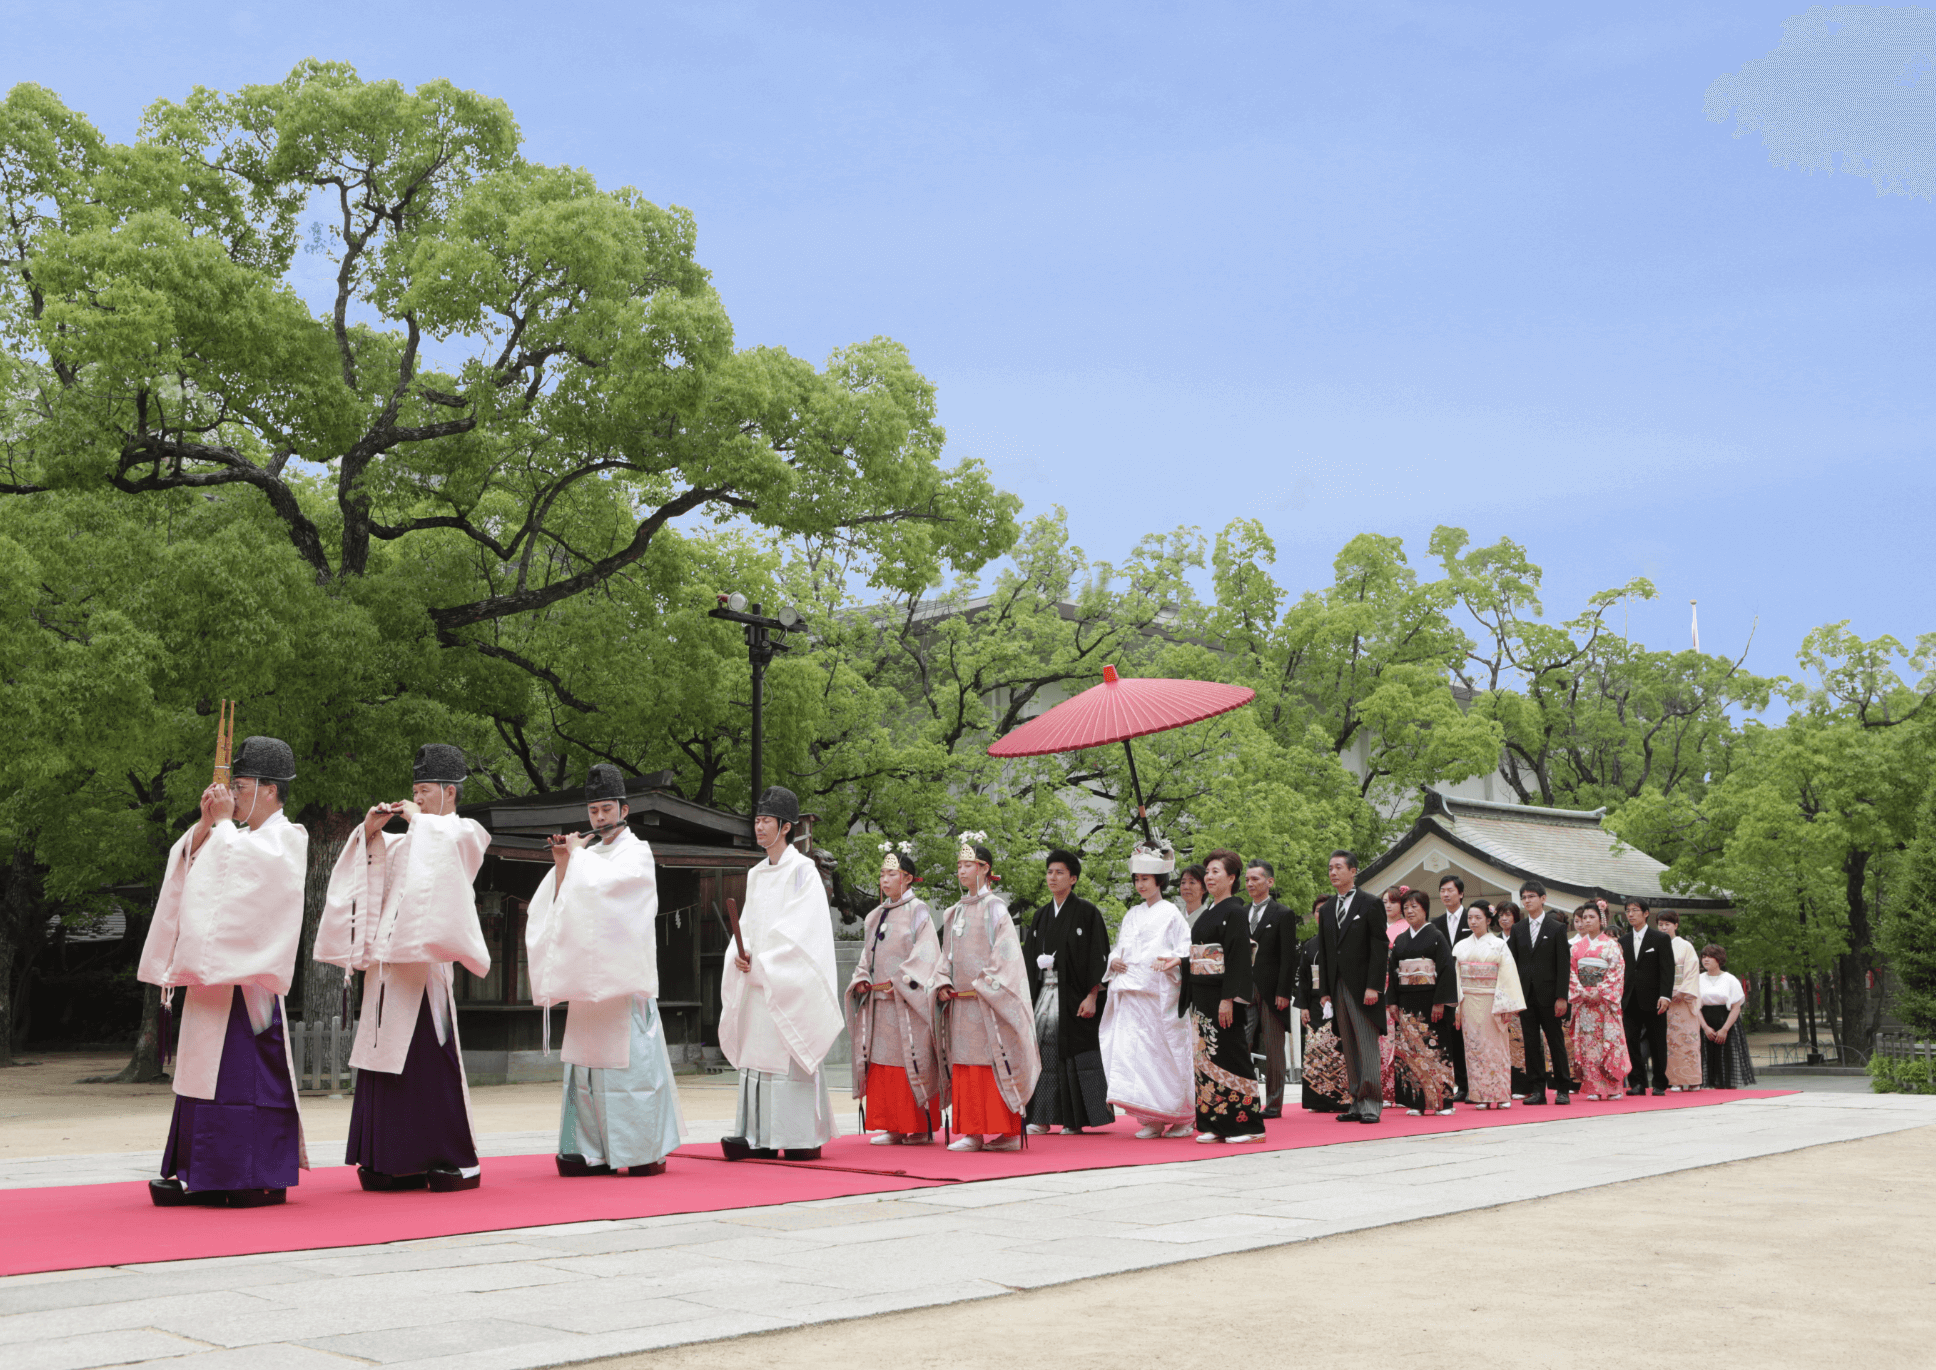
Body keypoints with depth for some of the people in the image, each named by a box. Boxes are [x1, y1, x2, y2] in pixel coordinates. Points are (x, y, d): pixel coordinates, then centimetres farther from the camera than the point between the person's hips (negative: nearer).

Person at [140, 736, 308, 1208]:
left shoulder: (287, 838, -3)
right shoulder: (241, 838, 21)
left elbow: (236, 866, -19)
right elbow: (188, 862, 11)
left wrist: (224, 823, -7)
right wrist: (207, 822, -1)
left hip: (249, 979, -8)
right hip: (214, 976, 8)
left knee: (248, 1073, -9)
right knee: (209, 1071, 8)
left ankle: (257, 1179, -6)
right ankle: (204, 1174, 12)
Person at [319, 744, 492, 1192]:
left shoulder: (466, 833, 4)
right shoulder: (408, 841, 23)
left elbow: (447, 845, -18)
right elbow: (369, 871, 18)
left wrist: (419, 820, -6)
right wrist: (369, 833, 5)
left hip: (425, 962, -7)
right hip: (388, 965, 7)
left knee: (430, 1060, -8)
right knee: (386, 1057, 4)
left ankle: (453, 1161, -2)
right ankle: (395, 1161, 9)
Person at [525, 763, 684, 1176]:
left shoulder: (637, 854, -1)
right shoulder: (589, 855, 18)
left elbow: (602, 883, -19)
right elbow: (561, 905, 13)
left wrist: (578, 855, -5)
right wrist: (562, 864, 1)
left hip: (625, 975, -6)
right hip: (587, 978, 6)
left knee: (630, 1060, -7)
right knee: (587, 1061, 3)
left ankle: (646, 1152, -2)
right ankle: (592, 1150, 7)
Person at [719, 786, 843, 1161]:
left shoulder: (802, 870, -5)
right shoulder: (755, 875, 17)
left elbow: (800, 929, -12)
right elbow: (748, 924, 16)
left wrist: (762, 963, -12)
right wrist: (741, 955, -5)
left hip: (789, 982, -7)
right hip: (756, 981, 7)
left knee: (790, 1049, -9)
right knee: (756, 1053, 3)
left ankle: (804, 1139, -6)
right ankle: (759, 1135, 4)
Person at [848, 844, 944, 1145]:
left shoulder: (918, 912, -3)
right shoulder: (875, 916, 17)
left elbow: (926, 954, -11)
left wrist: (899, 981, -17)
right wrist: (862, 979, 1)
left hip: (907, 1004, -6)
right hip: (878, 1002, 6)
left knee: (911, 1062, -5)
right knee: (882, 1063, 4)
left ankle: (921, 1128, 1)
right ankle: (893, 1127, 9)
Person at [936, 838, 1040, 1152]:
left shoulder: (995, 909, -4)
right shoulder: (954, 913, 17)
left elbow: (1005, 954, -10)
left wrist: (982, 987, -15)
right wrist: (943, 984, 3)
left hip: (988, 1002, -7)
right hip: (960, 1002, 7)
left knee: (993, 1065, -7)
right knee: (964, 1067, 4)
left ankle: (1002, 1132, -4)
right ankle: (972, 1132, 8)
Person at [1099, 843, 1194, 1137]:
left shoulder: (1170, 913, 1)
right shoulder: (1132, 915, 19)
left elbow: (1187, 951, -5)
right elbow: (1120, 947, 22)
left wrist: (1171, 961, -24)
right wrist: (1113, 960, 1)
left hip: (1159, 993, -5)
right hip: (1131, 992, 5)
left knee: (1164, 1054, -4)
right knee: (1132, 1048, -5)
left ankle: (1183, 1117, 10)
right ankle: (1153, 1120, 1)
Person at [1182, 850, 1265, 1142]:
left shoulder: (1235, 912, -9)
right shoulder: (1206, 914, 17)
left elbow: (1238, 958, -16)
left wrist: (1228, 999, -22)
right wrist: (1191, 997, 16)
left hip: (1221, 996, -9)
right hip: (1202, 997, 9)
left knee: (1228, 1056, -7)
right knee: (1206, 1056, 6)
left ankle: (1248, 1125, -1)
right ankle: (1215, 1124, 11)